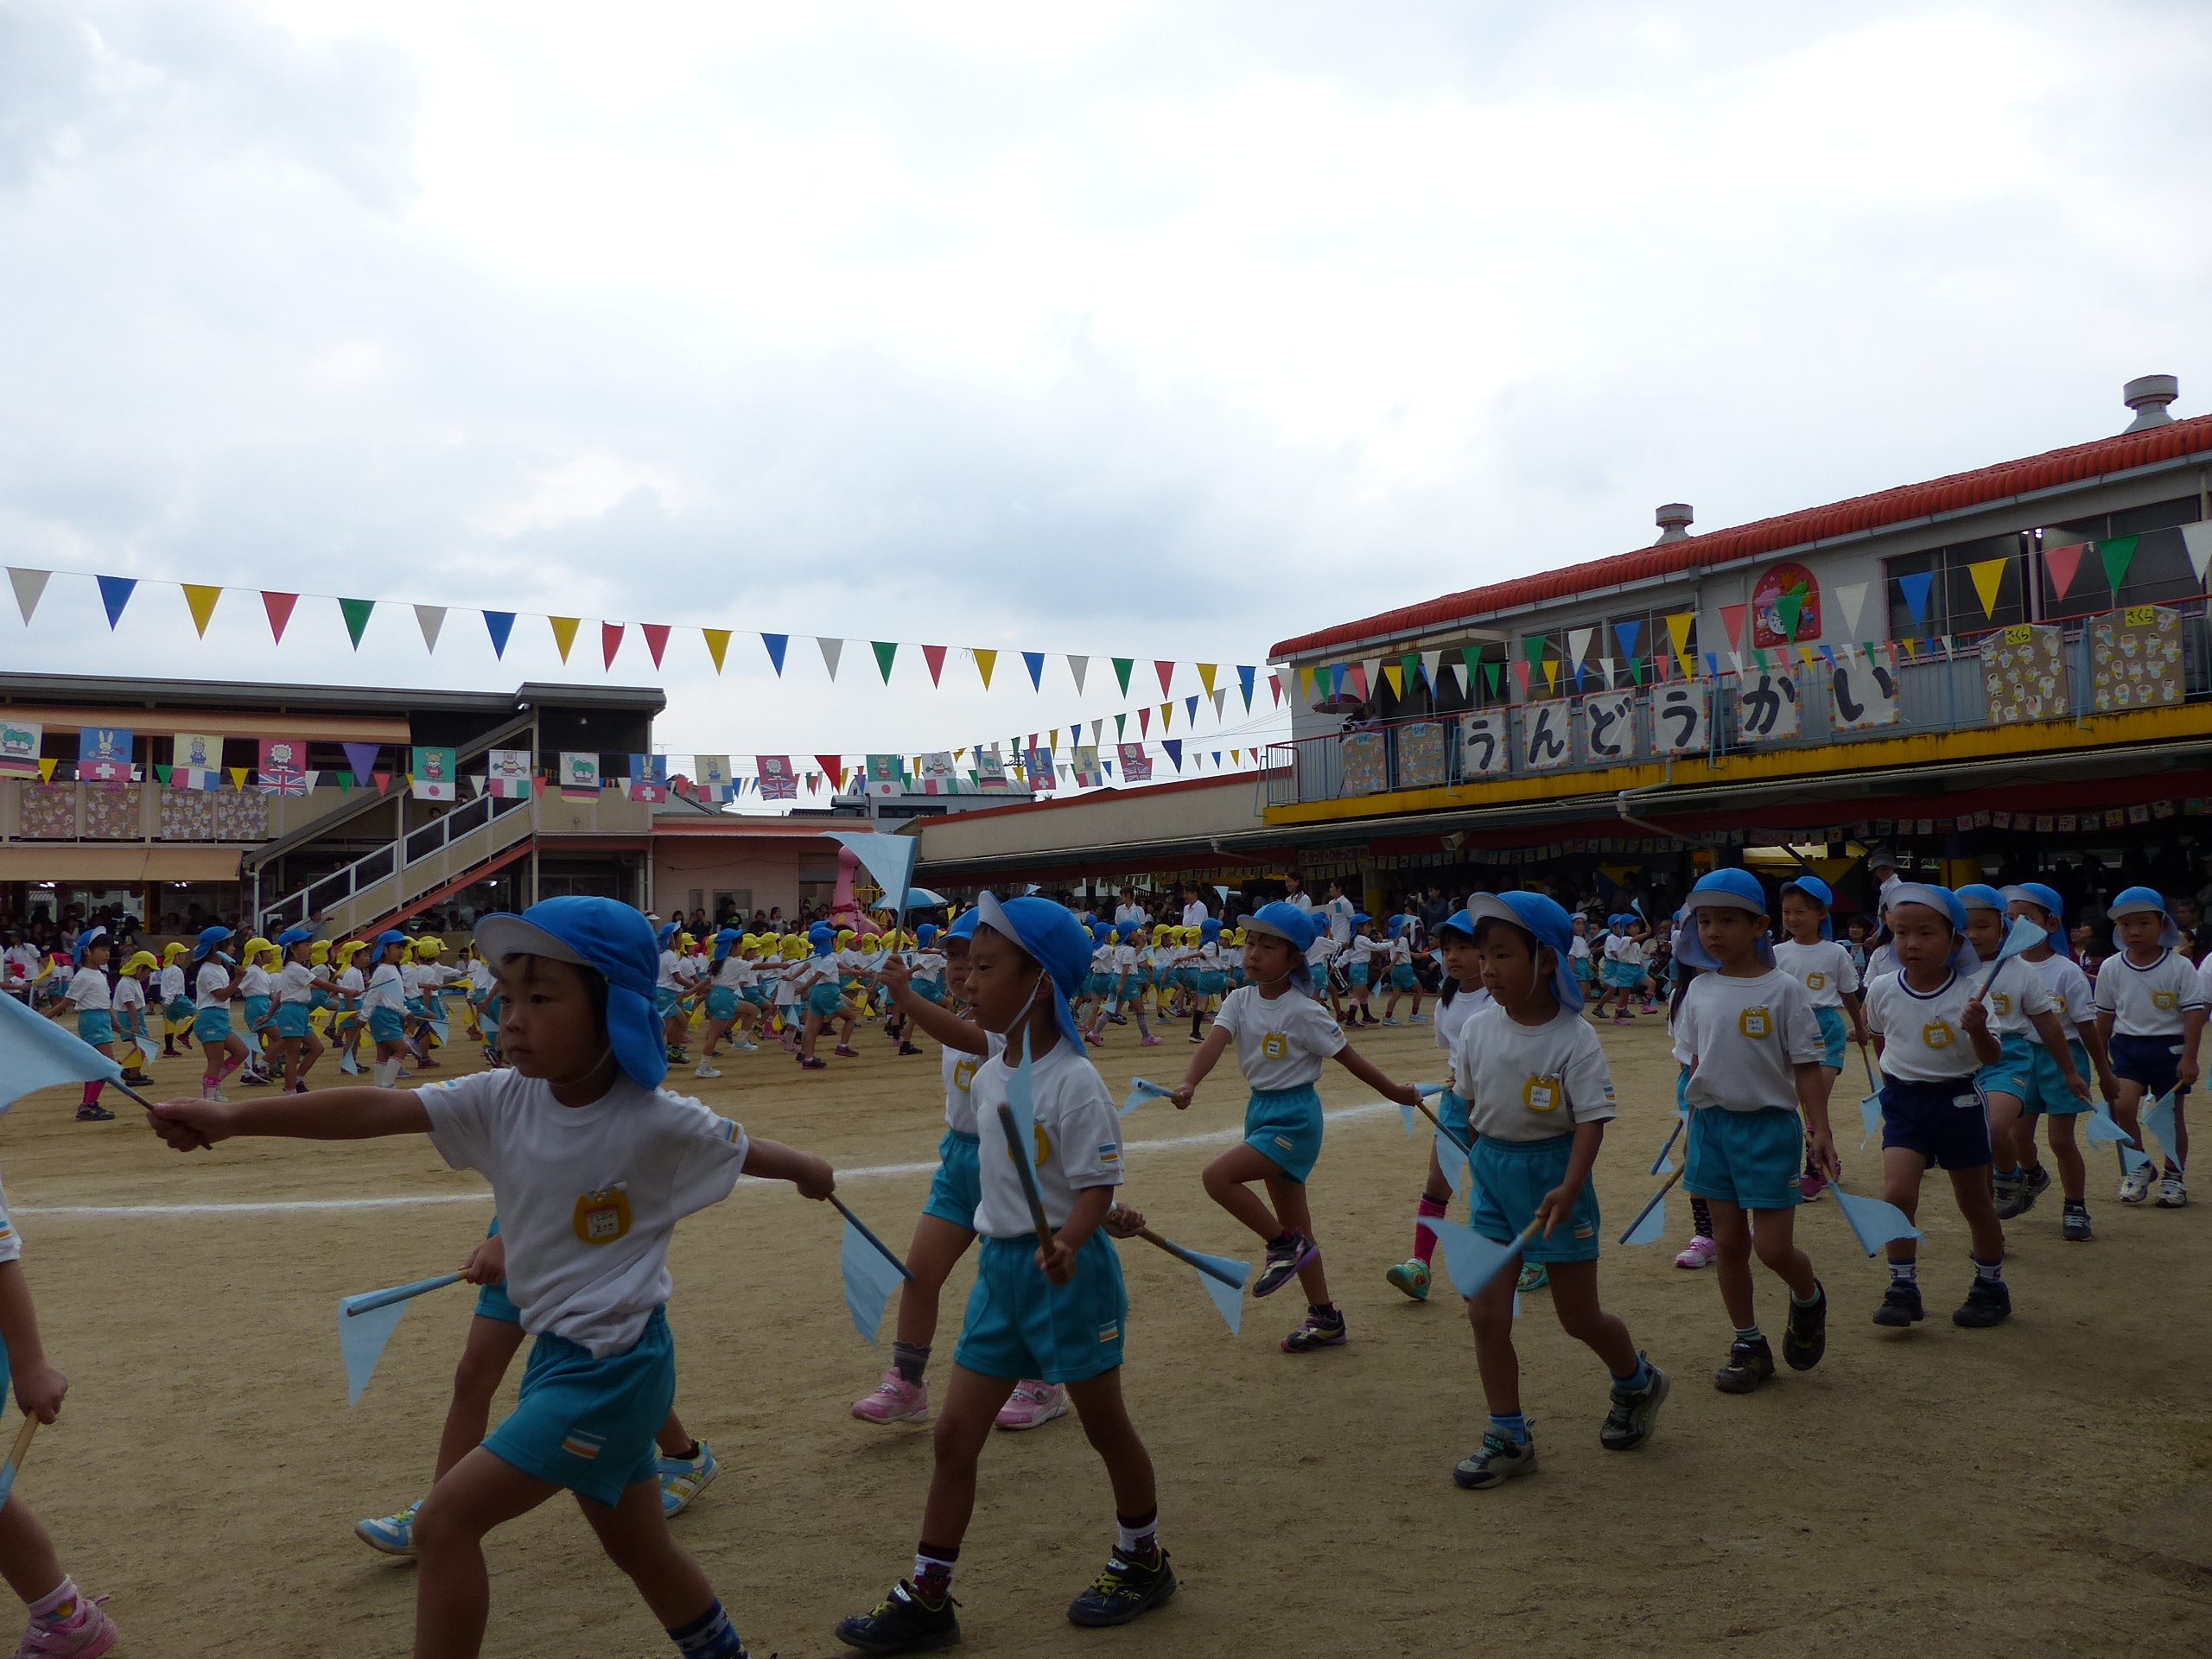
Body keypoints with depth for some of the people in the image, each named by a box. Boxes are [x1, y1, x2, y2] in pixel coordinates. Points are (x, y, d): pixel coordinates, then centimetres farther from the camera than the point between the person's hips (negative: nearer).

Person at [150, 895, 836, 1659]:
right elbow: (376, 1110, -17)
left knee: (446, 1521, -9)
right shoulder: (503, 1100, -8)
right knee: (639, 1547, 22)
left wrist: (807, 1169, 17)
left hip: (613, 1366, -6)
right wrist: (232, 1118, -27)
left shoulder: (657, 1122, -20)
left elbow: (743, 1150, -2)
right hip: (556, 1353, 6)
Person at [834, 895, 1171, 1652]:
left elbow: (1095, 1185, -19)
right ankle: (927, 1598, 19)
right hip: (999, 1266, 7)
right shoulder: (988, 1078, 4)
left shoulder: (1074, 1082, -19)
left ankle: (1142, 1561, 35)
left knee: (1106, 1424, 12)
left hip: (1069, 1273, -7)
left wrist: (1069, 1240, -38)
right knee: (954, 1432, 7)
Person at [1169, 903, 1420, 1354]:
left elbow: (1348, 1057, -8)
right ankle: (1325, 1318, 26)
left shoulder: (1303, 1012, -16)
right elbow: (1214, 1042, -16)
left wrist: (1395, 1092, 0)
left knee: (1219, 1175, -22)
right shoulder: (1240, 1001, -1)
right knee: (1292, 1222, 14)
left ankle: (1285, 1246, -3)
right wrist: (1189, 1083, -34)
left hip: (1295, 1117, -7)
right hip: (1260, 1110, 7)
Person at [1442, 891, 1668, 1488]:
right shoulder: (1478, 1029, -3)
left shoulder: (1574, 1038, -17)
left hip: (1554, 1172, -4)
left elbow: (1593, 1119, -19)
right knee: (1486, 1314, 0)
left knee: (1579, 1317, 9)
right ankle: (1509, 1438, 14)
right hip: (1492, 1170, 4)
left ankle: (1638, 1382, 41)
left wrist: (1569, 1188, -30)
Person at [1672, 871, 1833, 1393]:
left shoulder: (1784, 989, -10)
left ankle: (1808, 1300, 29)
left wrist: (1819, 1131, -12)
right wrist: (1696, 1126, 14)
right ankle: (1749, 1345, 24)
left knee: (1773, 1246, -5)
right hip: (1712, 1123, 5)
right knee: (1728, 1242, 9)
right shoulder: (1700, 990, 4)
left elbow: (1807, 1067, -7)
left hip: (1769, 1122, -5)